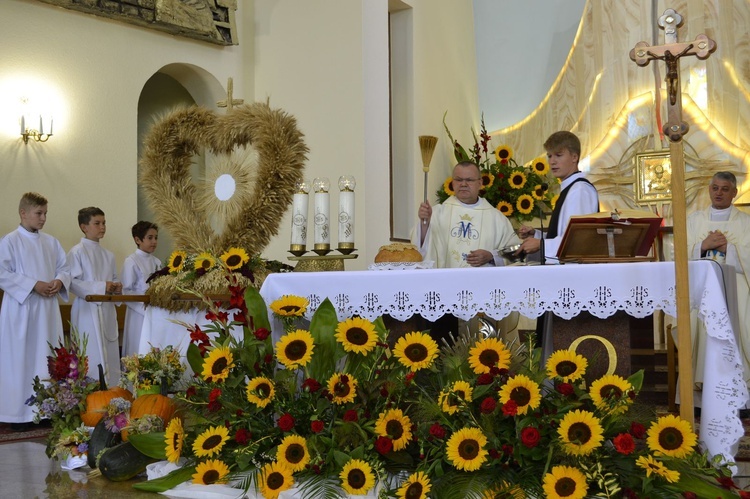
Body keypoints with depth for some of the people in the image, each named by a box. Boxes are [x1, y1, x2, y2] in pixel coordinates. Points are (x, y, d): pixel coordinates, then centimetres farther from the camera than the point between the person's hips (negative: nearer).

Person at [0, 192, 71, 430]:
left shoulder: (51, 242, 11)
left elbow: (64, 268, 14)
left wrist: (59, 281, -8)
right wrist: (34, 285, -17)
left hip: (48, 309, 5)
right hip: (21, 308, -5)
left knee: (48, 358, 8)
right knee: (20, 359, -1)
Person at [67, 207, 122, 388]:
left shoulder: (108, 255, 16)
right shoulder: (76, 252, -4)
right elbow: (73, 282, -12)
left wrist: (116, 287, -1)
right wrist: (101, 287, -19)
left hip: (107, 311, 6)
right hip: (88, 311, -6)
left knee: (110, 358, 5)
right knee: (92, 360, -8)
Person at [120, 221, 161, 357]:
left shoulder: (156, 262, 10)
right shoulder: (131, 261, -8)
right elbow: (126, 292, -11)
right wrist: (145, 306, -18)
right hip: (139, 314, -5)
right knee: (139, 352, -1)